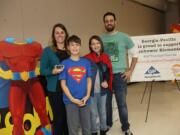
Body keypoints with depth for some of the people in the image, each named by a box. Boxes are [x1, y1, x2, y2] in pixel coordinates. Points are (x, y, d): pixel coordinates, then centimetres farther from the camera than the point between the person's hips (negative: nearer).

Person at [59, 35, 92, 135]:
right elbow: (63, 84, -4)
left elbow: (89, 80, 5)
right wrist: (72, 99, -11)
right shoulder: (65, 63, -3)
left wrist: (87, 96, -7)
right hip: (70, 101, -2)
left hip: (85, 100, 2)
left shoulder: (86, 62, 2)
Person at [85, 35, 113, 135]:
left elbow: (109, 72, 9)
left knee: (103, 111, 17)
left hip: (102, 90, 4)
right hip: (91, 90, -4)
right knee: (93, 113, 6)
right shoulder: (87, 58, -8)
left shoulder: (106, 57, 5)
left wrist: (106, 81, -8)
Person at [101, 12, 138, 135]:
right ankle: (107, 124, 33)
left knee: (122, 103, 3)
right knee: (106, 102, 13)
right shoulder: (101, 39, 3)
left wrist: (130, 71, -4)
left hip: (119, 75, -2)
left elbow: (135, 55, 3)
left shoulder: (124, 37, -2)